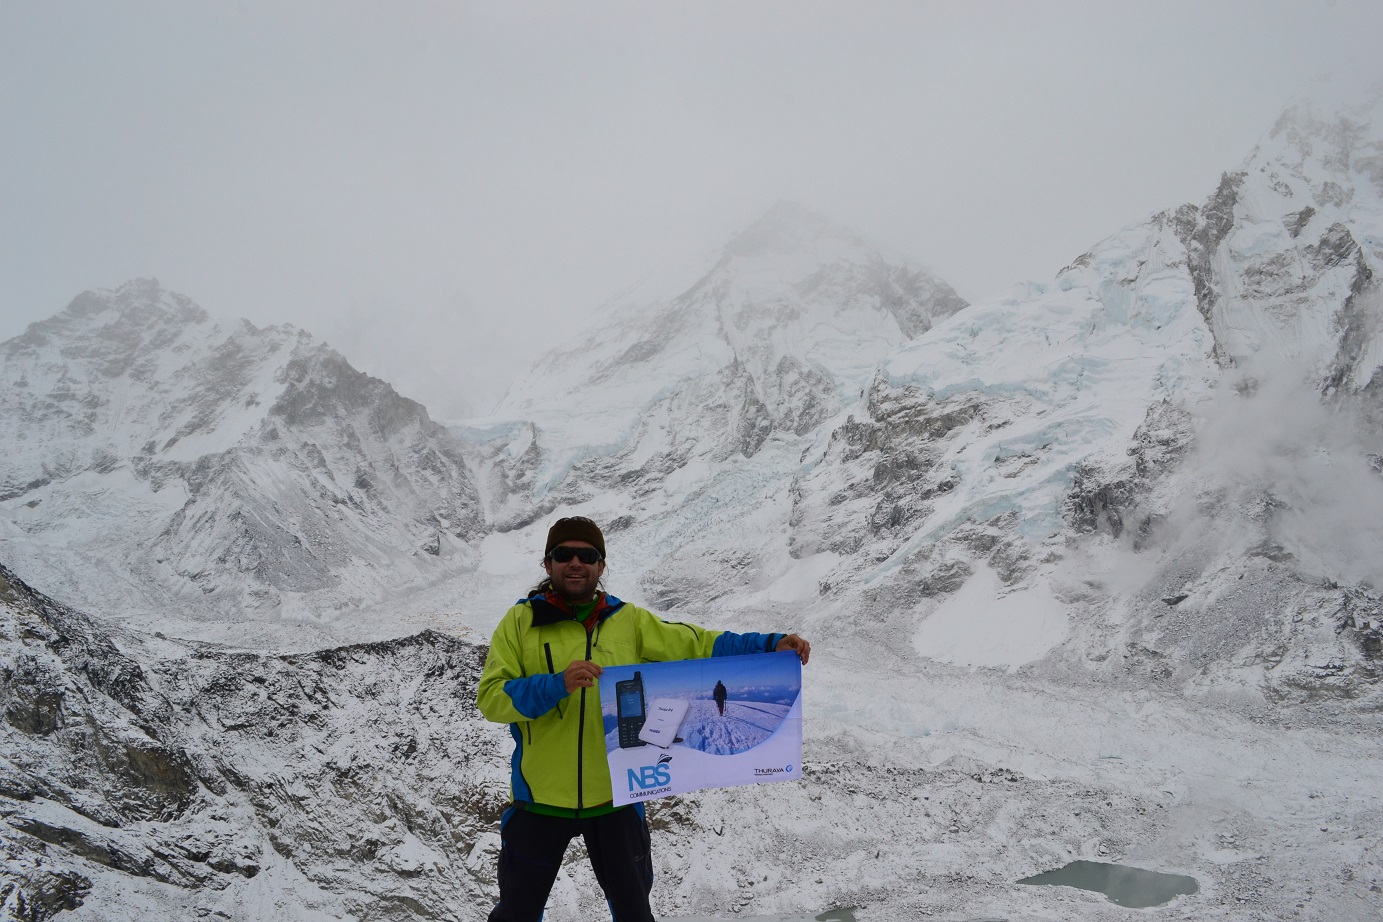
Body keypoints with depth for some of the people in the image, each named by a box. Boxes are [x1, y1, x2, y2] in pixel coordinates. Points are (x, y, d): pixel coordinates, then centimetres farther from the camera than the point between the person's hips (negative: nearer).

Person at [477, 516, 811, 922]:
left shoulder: (628, 621, 0)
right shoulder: (520, 622, -6)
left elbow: (696, 645, -3)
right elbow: (490, 697, -13)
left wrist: (770, 645, -15)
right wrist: (557, 684, -28)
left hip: (613, 797, 1)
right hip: (541, 798, -1)